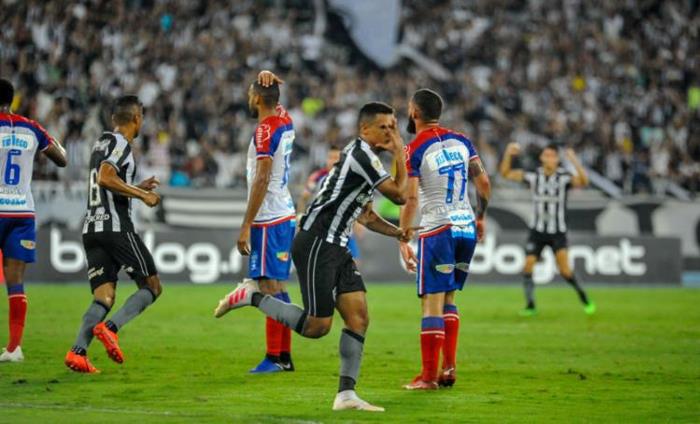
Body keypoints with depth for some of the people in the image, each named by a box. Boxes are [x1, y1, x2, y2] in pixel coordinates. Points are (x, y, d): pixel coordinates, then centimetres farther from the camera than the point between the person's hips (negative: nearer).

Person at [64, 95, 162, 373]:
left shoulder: (101, 143, 20)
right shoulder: (121, 143, -6)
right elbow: (106, 178, -21)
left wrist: (137, 188, 29)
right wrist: (142, 195, -14)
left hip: (91, 228, 8)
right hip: (116, 227, -8)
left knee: (103, 298, 3)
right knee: (152, 287, 2)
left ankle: (78, 351, -18)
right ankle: (110, 328, -18)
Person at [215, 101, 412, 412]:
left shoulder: (366, 158, 19)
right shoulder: (361, 154, -12)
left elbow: (365, 215, 27)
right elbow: (399, 195, -13)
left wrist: (396, 232, 12)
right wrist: (400, 154, -3)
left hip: (335, 247, 10)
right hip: (316, 244, -10)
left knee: (359, 316, 0)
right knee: (317, 326, -10)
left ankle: (346, 394, 0)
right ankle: (252, 296, 5)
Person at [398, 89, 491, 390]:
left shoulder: (415, 150, -8)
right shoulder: (461, 141, 8)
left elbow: (410, 199, -13)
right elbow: (483, 182, 10)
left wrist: (402, 241, -9)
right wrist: (480, 217, 23)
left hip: (437, 230, -6)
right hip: (466, 228, 6)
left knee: (432, 303, -3)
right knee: (447, 299, 16)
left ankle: (429, 376, -4)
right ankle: (449, 367, 10)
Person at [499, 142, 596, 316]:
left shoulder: (564, 177, -11)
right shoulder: (534, 176, -3)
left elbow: (583, 181, -29)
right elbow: (506, 173, -3)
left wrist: (575, 162, -43)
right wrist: (508, 154, -20)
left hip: (557, 232, -3)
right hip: (537, 230, 3)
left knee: (564, 270, -14)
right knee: (528, 267, -5)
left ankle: (584, 299, 7)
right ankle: (530, 306, 10)